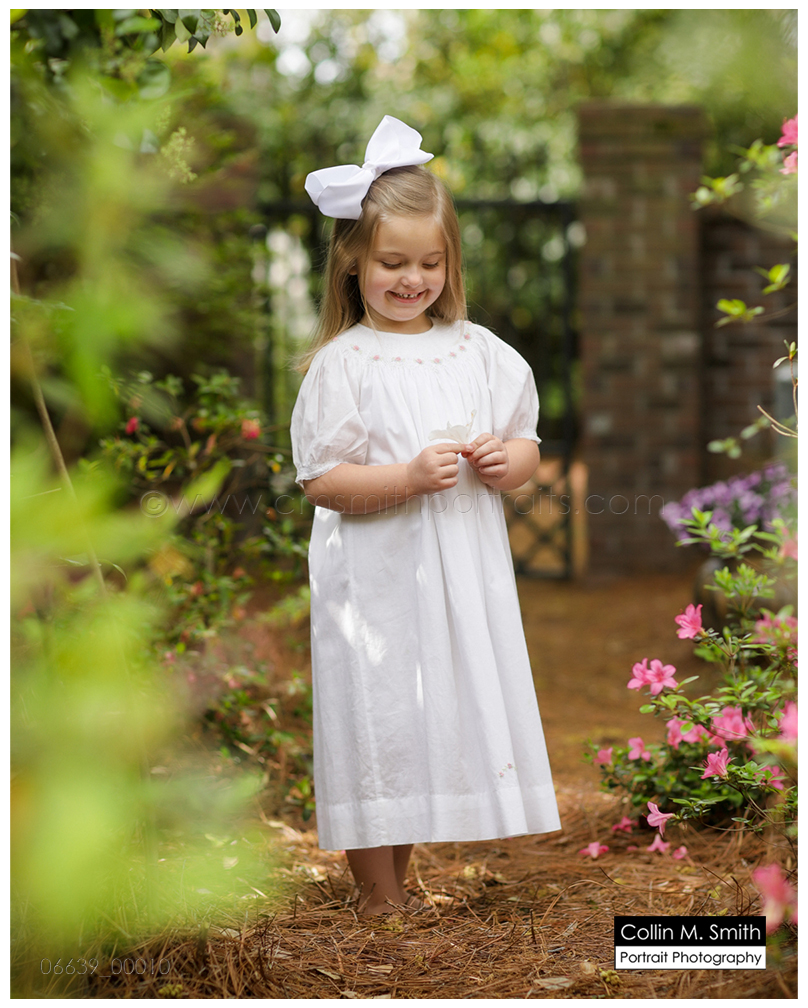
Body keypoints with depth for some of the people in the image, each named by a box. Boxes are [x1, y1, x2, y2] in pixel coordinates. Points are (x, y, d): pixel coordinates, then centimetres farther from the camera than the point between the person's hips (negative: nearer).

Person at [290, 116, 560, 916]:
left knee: (446, 720, 12)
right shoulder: (341, 365, -8)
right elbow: (321, 482, -11)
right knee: (377, 728, 1)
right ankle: (377, 900, 17)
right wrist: (409, 476, -23)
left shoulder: (479, 353, 5)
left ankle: (401, 877, 31)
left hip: (463, 576, 5)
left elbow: (527, 449, 12)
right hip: (376, 581, -4)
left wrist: (508, 460, -10)